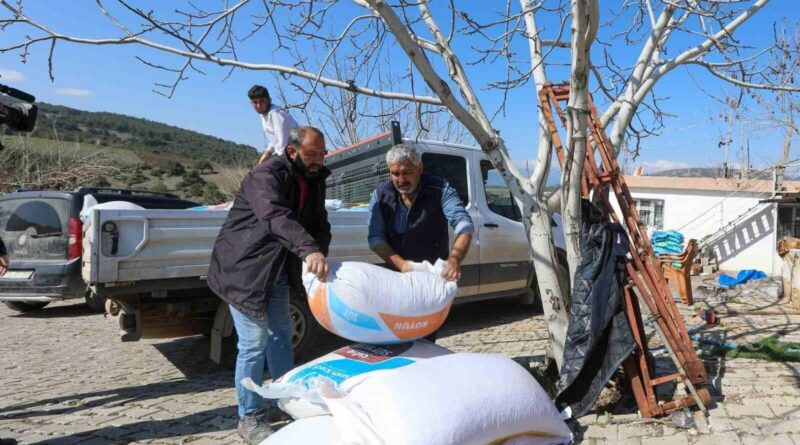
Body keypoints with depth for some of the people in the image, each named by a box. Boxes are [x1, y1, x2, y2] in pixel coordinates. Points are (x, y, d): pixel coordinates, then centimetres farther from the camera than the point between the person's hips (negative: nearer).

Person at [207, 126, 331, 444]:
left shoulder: (314, 181, 5)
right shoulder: (266, 175, -21)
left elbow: (320, 225, 3)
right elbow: (276, 216, -39)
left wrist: (319, 257, -17)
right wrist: (309, 250, -53)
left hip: (277, 270, 9)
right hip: (243, 268, -8)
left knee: (281, 335, 17)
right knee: (254, 343, -5)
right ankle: (250, 418, 12)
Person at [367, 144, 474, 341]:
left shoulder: (440, 189, -16)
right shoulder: (381, 195, -9)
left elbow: (464, 224, -26)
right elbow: (376, 238, -12)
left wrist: (455, 259, -44)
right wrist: (400, 263, -29)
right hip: (397, 273, 2)